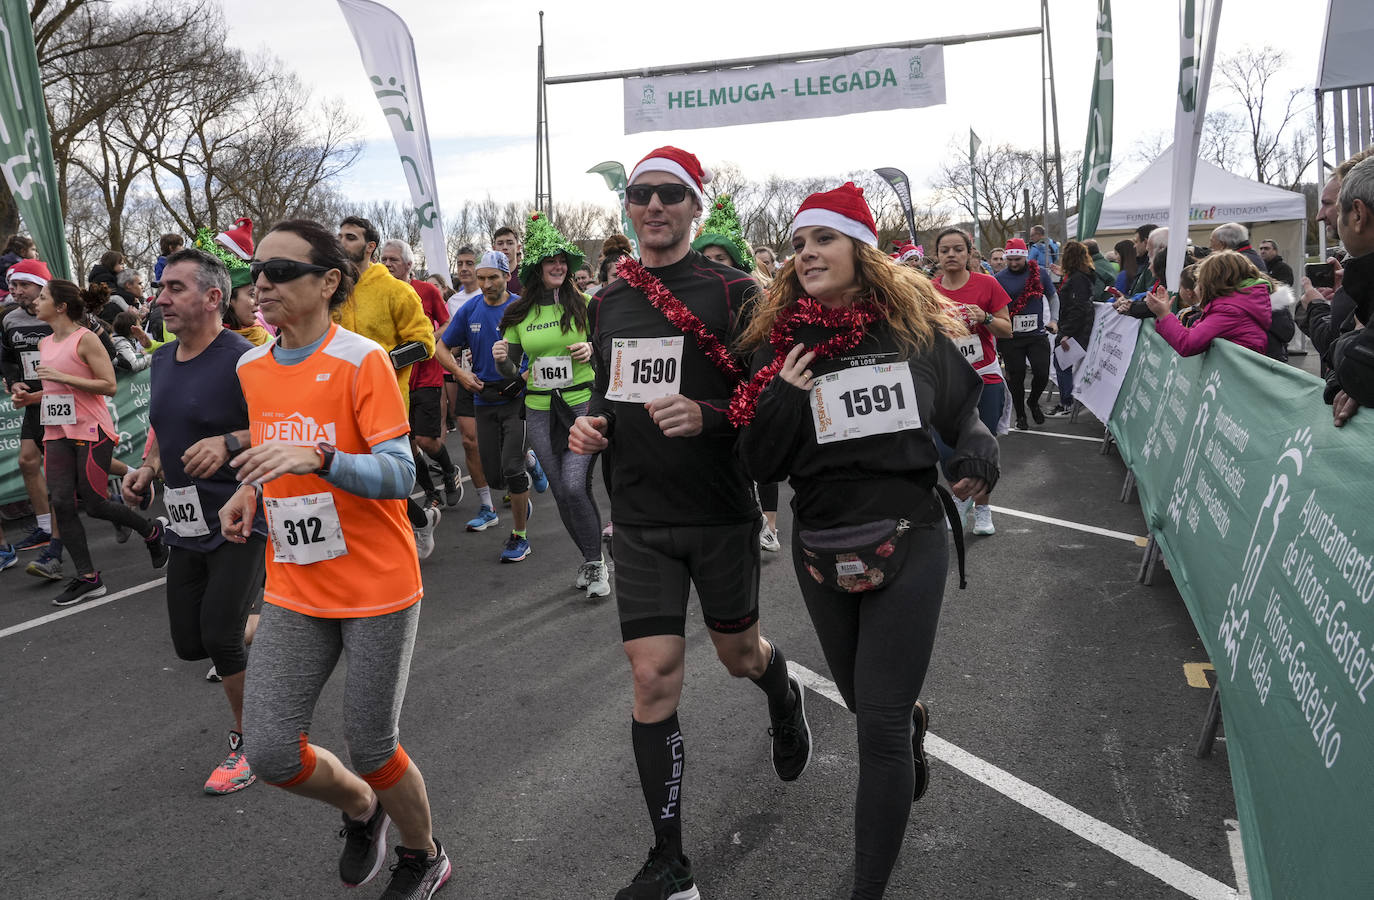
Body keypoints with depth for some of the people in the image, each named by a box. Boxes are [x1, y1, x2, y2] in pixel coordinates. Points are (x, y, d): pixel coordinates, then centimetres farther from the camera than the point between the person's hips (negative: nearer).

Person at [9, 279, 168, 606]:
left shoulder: (85, 339, -9)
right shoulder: (45, 344, 14)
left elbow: (109, 386, -15)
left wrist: (63, 378, -19)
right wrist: (30, 397, 7)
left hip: (91, 432, -7)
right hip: (57, 433, 7)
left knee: (94, 504, -4)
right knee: (61, 502, -4)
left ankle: (152, 532, 23)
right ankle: (88, 578, 3)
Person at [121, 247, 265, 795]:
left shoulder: (242, 360, -16)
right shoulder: (162, 360, 10)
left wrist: (229, 443, -29)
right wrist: (146, 470, 7)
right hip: (185, 524, 8)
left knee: (220, 638, -8)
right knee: (189, 644, 10)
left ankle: (249, 740, 14)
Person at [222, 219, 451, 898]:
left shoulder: (361, 360, -12)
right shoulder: (251, 368, 8)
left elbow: (399, 475, -18)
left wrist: (318, 458, -34)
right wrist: (250, 492, 2)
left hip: (377, 589, -5)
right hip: (293, 592, 6)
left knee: (371, 749, 5)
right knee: (270, 751, -2)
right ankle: (359, 808, 32)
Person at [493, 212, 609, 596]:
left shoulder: (584, 303, -2)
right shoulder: (518, 313, 5)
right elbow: (511, 373, 10)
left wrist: (592, 351, -14)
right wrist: (502, 359, -11)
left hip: (583, 403, -3)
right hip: (540, 410, 4)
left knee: (575, 486, -16)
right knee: (562, 493, 8)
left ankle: (595, 563, 2)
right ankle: (591, 558, 27)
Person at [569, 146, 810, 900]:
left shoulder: (732, 291, -9)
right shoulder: (607, 301, 7)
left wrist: (707, 415, -28)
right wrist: (594, 422, -2)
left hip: (721, 514, -3)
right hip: (640, 520, 3)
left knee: (739, 654, 17)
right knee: (653, 677, -1)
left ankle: (784, 697, 57)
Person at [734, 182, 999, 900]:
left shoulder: (915, 327, -5)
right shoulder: (778, 342, -3)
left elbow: (962, 409, 8)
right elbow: (760, 466, -5)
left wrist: (980, 453, -12)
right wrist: (781, 397, -20)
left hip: (908, 543, -2)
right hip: (820, 546, 3)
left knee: (880, 725, -3)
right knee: (864, 702, 22)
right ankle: (914, 724, 60)